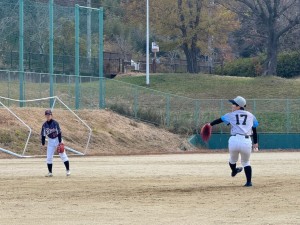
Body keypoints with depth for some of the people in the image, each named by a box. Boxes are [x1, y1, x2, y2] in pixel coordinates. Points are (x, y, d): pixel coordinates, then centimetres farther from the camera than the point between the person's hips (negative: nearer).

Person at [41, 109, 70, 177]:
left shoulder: (55, 123, -14)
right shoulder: (44, 125, -2)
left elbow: (59, 133, -14)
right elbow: (43, 135, 3)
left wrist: (60, 142, -19)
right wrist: (43, 143, -3)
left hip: (57, 139, -4)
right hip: (50, 141, 4)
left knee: (63, 155, -5)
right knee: (49, 157, 0)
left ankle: (68, 170, 1)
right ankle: (50, 172, 7)